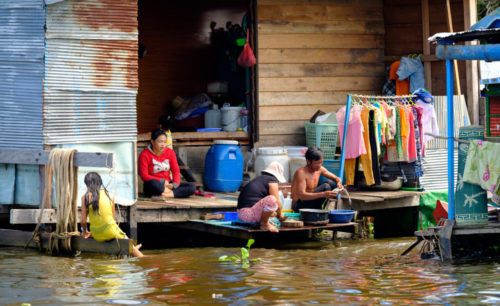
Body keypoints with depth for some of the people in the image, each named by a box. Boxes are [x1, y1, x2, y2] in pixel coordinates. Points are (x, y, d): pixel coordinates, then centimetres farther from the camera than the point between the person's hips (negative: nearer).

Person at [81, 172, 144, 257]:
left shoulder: (85, 197, -5)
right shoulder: (110, 196, 3)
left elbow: (83, 221, -4)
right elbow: (112, 218, 10)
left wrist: (84, 232, 18)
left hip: (97, 237, 1)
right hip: (110, 233, -1)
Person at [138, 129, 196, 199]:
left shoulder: (170, 152, 6)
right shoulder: (144, 155, -7)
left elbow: (176, 171, 7)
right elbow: (144, 176, -10)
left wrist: (175, 184, -14)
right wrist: (162, 181, -18)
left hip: (168, 184, 5)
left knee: (192, 187, -17)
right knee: (154, 183, -43)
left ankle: (165, 195, -31)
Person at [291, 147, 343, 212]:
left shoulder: (320, 169, 2)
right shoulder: (301, 173, -21)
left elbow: (336, 178, 12)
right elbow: (301, 195, -32)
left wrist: (339, 183, -15)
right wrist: (323, 194, -43)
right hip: (299, 206, -8)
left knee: (330, 182, -3)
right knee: (326, 186, -22)